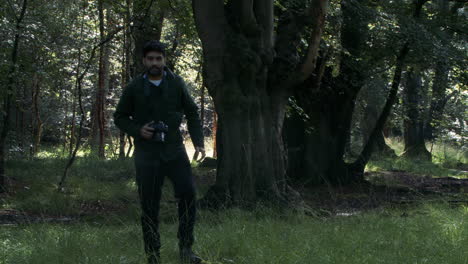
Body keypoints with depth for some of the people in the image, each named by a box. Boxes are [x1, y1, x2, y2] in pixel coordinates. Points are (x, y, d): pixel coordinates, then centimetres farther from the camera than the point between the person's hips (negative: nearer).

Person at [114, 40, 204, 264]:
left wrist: (198, 142, 0)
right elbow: (120, 117, 10)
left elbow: (192, 113, 11)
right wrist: (137, 130, -8)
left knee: (187, 193, -13)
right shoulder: (134, 88, 1)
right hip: (146, 153, -1)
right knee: (149, 205, 1)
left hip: (174, 149, 1)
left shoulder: (176, 83, 4)